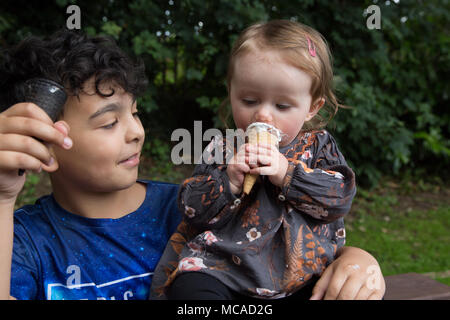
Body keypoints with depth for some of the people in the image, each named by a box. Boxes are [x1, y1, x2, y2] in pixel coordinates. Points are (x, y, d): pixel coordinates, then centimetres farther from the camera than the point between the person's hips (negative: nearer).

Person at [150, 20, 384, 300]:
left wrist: (288, 173, -18)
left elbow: (341, 196, -6)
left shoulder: (319, 145, 7)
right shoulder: (223, 149, 6)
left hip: (304, 274, 2)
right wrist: (227, 178, -17)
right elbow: (192, 209, 1)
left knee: (367, 290, -16)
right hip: (224, 270, -1)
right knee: (189, 286, -29)